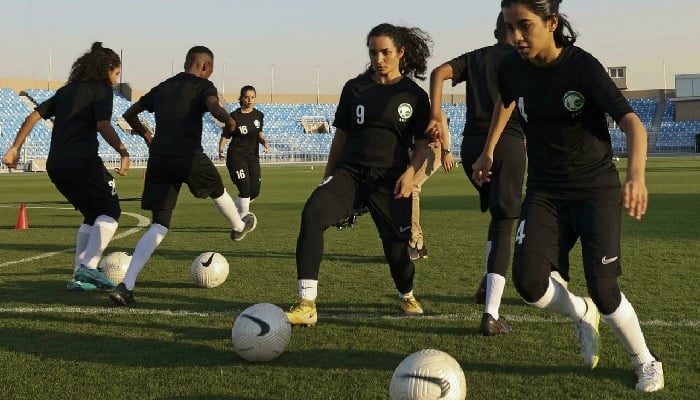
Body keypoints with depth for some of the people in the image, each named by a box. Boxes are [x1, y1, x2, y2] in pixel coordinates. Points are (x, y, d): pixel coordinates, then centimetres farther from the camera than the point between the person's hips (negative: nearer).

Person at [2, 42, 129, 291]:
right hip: (82, 161, -8)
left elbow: (34, 116, 19)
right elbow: (103, 125, -14)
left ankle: (78, 276, 12)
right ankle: (89, 267, -15)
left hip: (56, 164, 8)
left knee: (92, 214, 19)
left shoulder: (68, 89, 23)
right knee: (111, 210, 2)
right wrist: (123, 152, -11)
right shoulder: (101, 88, 1)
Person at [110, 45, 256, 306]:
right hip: (189, 157, -4)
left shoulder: (162, 87, 19)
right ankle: (239, 227, 58)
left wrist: (144, 133, 42)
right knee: (217, 190, 30)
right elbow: (215, 109, -20)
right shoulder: (203, 86, 2)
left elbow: (129, 114, 25)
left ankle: (126, 285, -11)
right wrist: (229, 121, 0)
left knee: (159, 226, 4)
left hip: (158, 159, 4)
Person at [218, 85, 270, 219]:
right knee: (245, 188, -15)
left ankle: (234, 208, 31)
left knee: (255, 191, 5)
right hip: (236, 156, -6)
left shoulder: (259, 115, 6)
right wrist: (221, 151, -22)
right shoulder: (234, 116, -9)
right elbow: (225, 137, -6)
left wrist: (264, 142, -1)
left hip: (253, 156, 6)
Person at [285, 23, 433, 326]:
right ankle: (306, 306, -28)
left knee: (396, 247, -1)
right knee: (312, 213, -27)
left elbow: (422, 144, 6)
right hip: (350, 172, 1)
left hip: (390, 179, -1)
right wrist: (327, 178, 17)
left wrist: (410, 173, -11)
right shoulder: (355, 88, 8)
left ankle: (407, 296, 40)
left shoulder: (414, 95, 3)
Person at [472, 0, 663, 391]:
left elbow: (632, 121, -30)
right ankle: (582, 314, 17)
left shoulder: (582, 66, -20)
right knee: (528, 280, -17)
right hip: (545, 191, 3)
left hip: (597, 189, -3)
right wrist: (488, 151, 24)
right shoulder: (513, 69, -7)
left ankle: (647, 363, 21)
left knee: (603, 289, -8)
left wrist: (636, 174, -48)